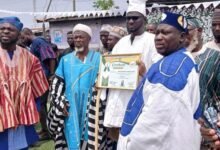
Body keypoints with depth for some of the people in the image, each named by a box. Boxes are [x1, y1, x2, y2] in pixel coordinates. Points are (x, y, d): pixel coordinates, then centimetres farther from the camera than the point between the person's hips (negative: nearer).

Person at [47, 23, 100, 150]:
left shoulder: (98, 58, 2)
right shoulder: (66, 60, 9)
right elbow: (57, 84, 9)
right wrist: (60, 104, -2)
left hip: (91, 107, -2)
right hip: (70, 109, 2)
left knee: (90, 139, -2)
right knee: (72, 139, 5)